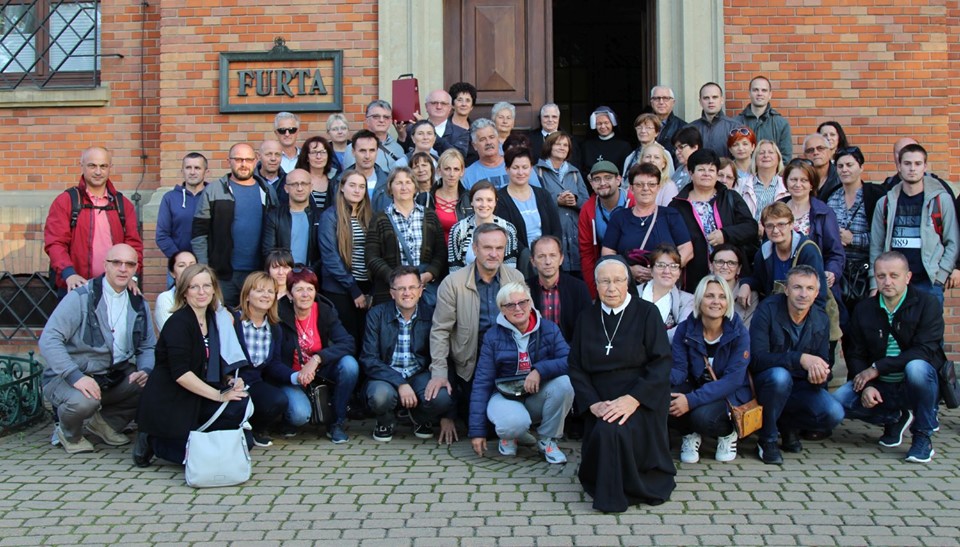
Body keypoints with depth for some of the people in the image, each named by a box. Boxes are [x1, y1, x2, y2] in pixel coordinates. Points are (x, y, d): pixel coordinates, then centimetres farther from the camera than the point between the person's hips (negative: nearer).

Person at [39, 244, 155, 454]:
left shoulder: (139, 304, 6)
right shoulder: (81, 297, -12)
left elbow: (148, 347, 10)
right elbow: (48, 340, -19)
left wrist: (145, 371, -13)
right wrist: (75, 376, -31)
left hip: (113, 378, 5)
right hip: (68, 377, -5)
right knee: (84, 401, -36)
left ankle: (107, 421, 11)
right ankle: (70, 434, 3)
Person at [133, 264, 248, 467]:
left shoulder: (214, 318, 8)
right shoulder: (178, 322, -16)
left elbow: (218, 363, 12)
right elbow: (180, 373, -23)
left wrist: (231, 381, -9)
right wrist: (220, 395, -23)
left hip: (195, 400, 7)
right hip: (167, 403, -7)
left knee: (241, 402, -18)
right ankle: (152, 442, 9)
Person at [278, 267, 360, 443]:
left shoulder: (325, 311, -10)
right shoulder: (280, 314, -16)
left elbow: (347, 344, -22)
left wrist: (316, 359, -33)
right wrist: (296, 377, -31)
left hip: (321, 369, 2)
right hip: (292, 374, -2)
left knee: (349, 365, -28)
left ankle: (337, 424, -9)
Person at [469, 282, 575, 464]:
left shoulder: (549, 329, -3)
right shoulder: (493, 337, -5)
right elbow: (482, 383, -7)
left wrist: (540, 370, -32)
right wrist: (477, 430, -10)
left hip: (538, 397, 2)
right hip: (505, 395, -2)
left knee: (564, 382, -29)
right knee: (515, 423, -37)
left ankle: (547, 439, -5)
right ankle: (509, 435, 5)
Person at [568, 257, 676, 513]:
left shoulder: (647, 313, -1)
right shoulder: (587, 317, 10)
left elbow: (662, 364, -9)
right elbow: (575, 367, 6)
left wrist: (632, 399, -21)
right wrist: (593, 403, -11)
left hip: (639, 401, -3)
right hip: (601, 402, 4)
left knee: (612, 431, -30)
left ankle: (614, 496, -7)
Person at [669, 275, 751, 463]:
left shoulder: (738, 333, -15)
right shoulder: (685, 329, -7)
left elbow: (733, 379, -22)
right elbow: (680, 370, -10)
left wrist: (692, 400, -34)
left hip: (730, 393, -3)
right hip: (695, 387, 3)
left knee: (703, 415, -34)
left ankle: (727, 433, 3)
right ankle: (690, 433, 5)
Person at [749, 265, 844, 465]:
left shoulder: (821, 320, -1)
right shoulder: (768, 310, -17)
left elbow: (821, 364, 1)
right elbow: (757, 359, -27)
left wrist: (819, 376, -24)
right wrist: (801, 359, -38)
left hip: (800, 387, 4)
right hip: (766, 383, -4)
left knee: (834, 414, -22)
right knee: (780, 375, -38)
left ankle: (788, 424, 10)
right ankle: (767, 440, -15)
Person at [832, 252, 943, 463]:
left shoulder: (927, 304, -9)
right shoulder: (864, 309, 3)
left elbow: (924, 351, -21)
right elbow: (856, 355, 2)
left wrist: (877, 368, -22)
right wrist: (866, 386, -17)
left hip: (916, 387, -4)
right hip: (880, 389, 4)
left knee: (916, 367, -37)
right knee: (839, 400, -21)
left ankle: (923, 436, -14)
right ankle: (895, 419, 9)